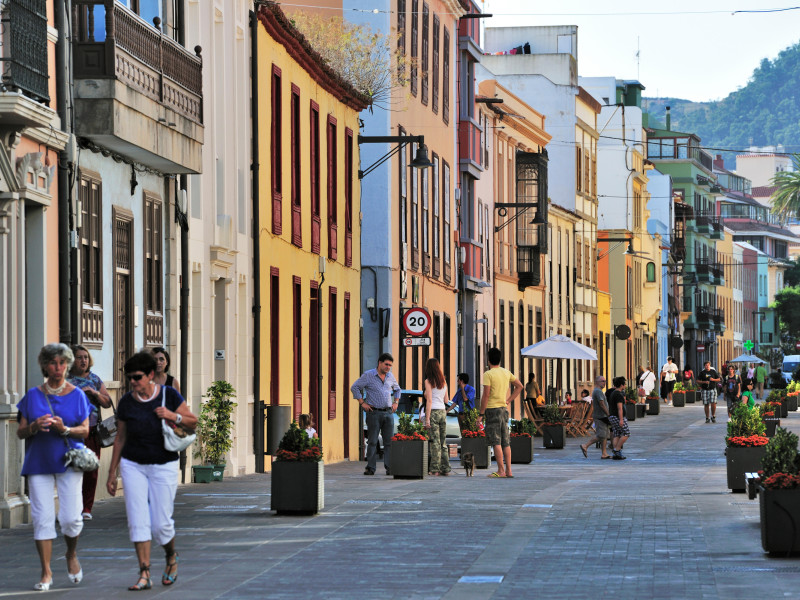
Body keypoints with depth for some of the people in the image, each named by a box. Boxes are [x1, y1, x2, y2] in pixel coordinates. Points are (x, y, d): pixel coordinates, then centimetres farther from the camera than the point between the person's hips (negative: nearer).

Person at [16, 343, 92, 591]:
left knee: (71, 518, -8)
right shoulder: (33, 396, 8)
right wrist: (34, 427, -15)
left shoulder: (77, 395, 6)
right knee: (42, 518, -5)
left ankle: (72, 555, 23)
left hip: (68, 461, -1)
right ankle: (46, 572, 2)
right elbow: (20, 432, 7)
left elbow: (85, 430, 2)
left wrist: (65, 429, -17)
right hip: (38, 463, 1)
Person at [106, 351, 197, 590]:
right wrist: (112, 472, 8)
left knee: (160, 524, -2)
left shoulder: (169, 395, -7)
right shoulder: (126, 403, -2)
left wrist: (173, 416, -21)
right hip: (133, 465, 2)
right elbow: (120, 438, 7)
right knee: (137, 520, -9)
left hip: (164, 466, -2)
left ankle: (171, 557, 29)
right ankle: (144, 575, -7)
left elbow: (192, 423, 0)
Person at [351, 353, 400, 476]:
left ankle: (390, 468, 1)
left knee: (389, 441, -1)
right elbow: (354, 387, -1)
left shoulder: (390, 376, 12)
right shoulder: (368, 375, -2)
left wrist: (395, 402, 16)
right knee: (372, 441, -4)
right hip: (374, 412, -4)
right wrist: (362, 403, -6)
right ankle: (370, 468, -1)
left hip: (388, 412, 4)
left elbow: (397, 389, 30)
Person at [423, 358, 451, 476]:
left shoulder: (429, 381, -6)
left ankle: (434, 469, -5)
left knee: (435, 442, -5)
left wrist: (427, 418, -13)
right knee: (442, 442, 10)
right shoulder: (443, 381, 11)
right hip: (443, 411, 6)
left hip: (433, 412, -6)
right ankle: (445, 468, 9)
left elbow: (429, 401, -12)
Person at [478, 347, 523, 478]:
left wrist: (481, 414, -10)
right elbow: (519, 386, 19)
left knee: (496, 441, -6)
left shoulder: (488, 374, -11)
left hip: (492, 409, -7)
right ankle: (508, 470, 8)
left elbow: (486, 395, -14)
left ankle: (501, 470, -8)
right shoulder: (506, 373, 10)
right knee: (505, 441, 9)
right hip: (504, 409, 7)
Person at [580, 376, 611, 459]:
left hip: (602, 417, 11)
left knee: (604, 435, 8)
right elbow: (602, 404, -20)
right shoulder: (598, 391, -15)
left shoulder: (596, 391, 18)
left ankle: (604, 453, 7)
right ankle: (585, 446, -8)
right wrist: (608, 415, -16)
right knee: (601, 435, -12)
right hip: (600, 417, -11)